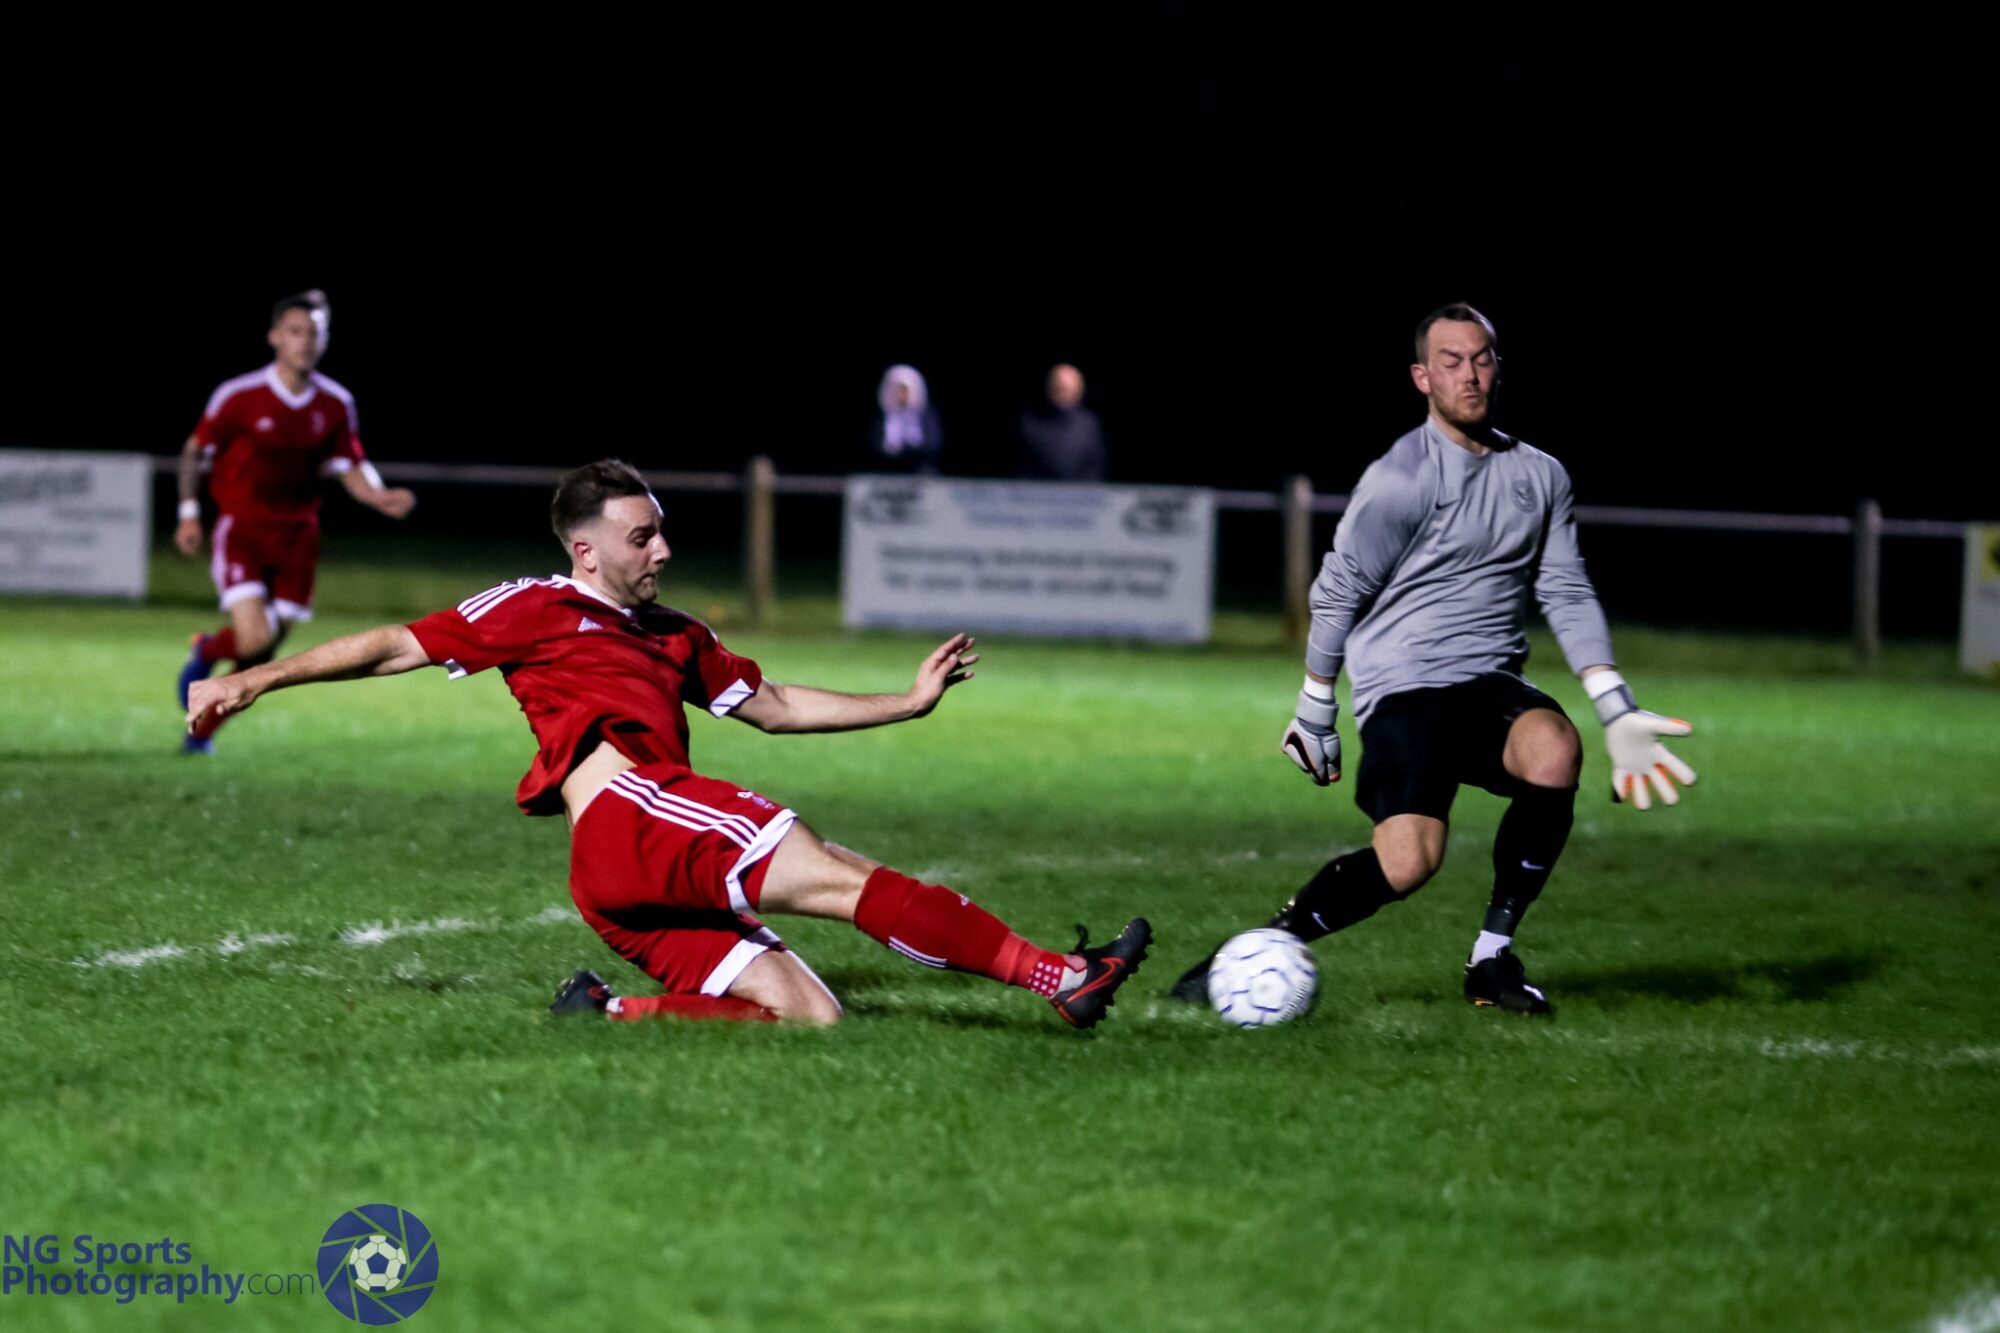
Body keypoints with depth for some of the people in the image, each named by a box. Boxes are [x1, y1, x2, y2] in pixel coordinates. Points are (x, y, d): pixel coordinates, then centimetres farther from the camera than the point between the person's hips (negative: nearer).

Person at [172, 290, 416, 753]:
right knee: (254, 639, -21)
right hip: (241, 528, -4)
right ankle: (206, 652, 14)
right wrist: (189, 514, -3)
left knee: (262, 657, 6)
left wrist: (380, 498, -12)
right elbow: (194, 451, 1)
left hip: (296, 535, 4)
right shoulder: (240, 396, -11)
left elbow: (349, 467, 8)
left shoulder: (335, 405, 1)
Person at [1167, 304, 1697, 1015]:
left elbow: (1568, 595, 14)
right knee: (1409, 860, -27)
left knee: (1555, 756, -31)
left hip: (1493, 686, 5)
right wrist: (1314, 715, 8)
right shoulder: (1401, 478, -6)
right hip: (1403, 688, -5)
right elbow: (1336, 594, 2)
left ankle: (1493, 956, -13)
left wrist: (1617, 711, 4)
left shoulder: (1540, 475, 12)